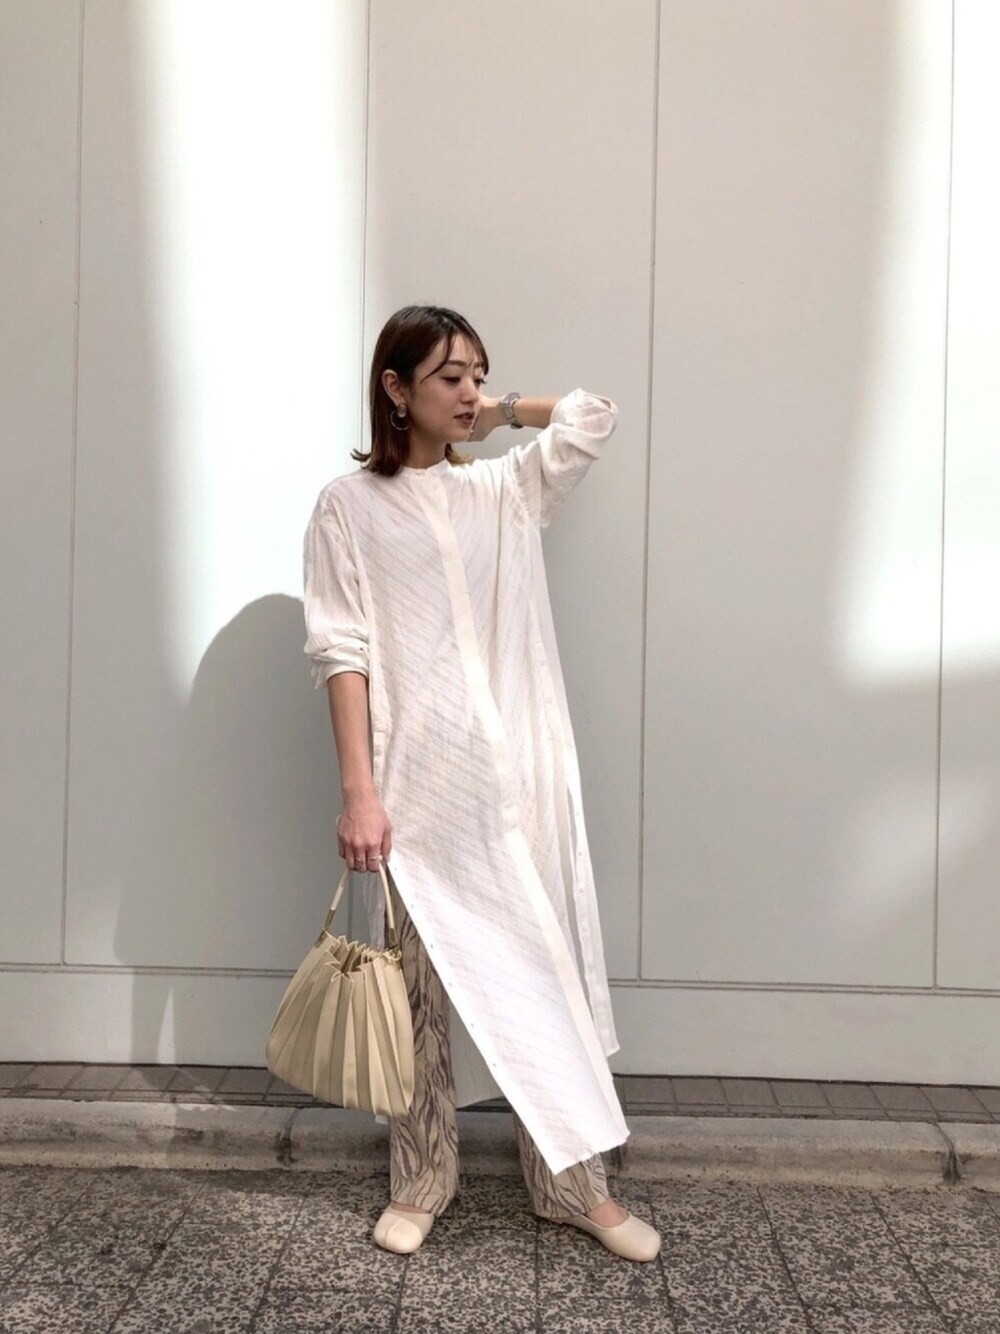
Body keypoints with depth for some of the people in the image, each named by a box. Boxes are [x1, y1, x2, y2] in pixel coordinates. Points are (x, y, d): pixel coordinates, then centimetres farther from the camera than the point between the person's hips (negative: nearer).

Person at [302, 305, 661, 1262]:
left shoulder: (506, 489, 13)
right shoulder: (349, 506, 1)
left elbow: (594, 416, 15)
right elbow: (342, 653, -5)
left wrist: (492, 417, 18)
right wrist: (357, 791, -11)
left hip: (520, 776, 3)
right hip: (417, 781, -3)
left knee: (543, 969, 6)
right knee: (421, 984, 7)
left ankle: (572, 1184, 18)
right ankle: (422, 1182, 24)